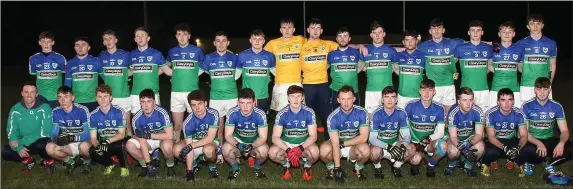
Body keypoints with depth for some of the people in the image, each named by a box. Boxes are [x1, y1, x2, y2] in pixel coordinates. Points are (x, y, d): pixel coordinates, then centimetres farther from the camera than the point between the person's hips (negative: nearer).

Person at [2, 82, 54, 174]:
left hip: (40, 141, -4)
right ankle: (27, 160, 10)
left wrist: (21, 142, -26)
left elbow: (45, 132, -21)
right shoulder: (15, 110, -4)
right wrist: (19, 147, -23)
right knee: (5, 152, -21)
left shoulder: (44, 108, -16)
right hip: (23, 144, 4)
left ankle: (48, 161, -2)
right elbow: (11, 132, -4)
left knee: (41, 145, -38)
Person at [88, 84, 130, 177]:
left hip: (118, 143, -3)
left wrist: (108, 141, -31)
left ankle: (124, 167, -7)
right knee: (92, 152, -28)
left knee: (121, 145, -38)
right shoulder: (93, 115, -4)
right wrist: (97, 146, -28)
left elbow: (122, 134, -15)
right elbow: (93, 138, -5)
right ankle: (109, 164, 5)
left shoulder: (119, 111, -13)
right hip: (103, 144, 3)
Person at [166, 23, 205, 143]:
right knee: (177, 125, 7)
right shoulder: (172, 51, 8)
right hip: (176, 92, 2)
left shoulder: (197, 51, 2)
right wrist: (176, 75, 12)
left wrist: (193, 75, 5)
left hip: (192, 91, -2)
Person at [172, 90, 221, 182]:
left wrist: (190, 146, -30)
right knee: (176, 150, -24)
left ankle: (212, 166, -3)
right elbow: (189, 147, -22)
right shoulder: (188, 122, -22)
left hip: (211, 142, -2)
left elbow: (210, 138, -25)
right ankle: (194, 163, 6)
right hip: (194, 142, 3)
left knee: (208, 150, -38)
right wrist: (189, 172, -26)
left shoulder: (213, 114, -26)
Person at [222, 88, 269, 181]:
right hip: (238, 141, 1)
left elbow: (263, 137, -21)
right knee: (226, 149, -30)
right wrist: (238, 145, -38)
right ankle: (235, 168, 3)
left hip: (255, 142, -1)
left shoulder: (260, 114, -23)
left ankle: (256, 166, 4)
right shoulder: (232, 113, -21)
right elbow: (228, 135, -18)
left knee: (264, 150, -33)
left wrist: (251, 146, -40)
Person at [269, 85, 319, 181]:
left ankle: (307, 165, 3)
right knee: (272, 152, -30)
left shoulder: (309, 113, -13)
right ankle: (286, 164, 4)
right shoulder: (282, 114, -13)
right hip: (286, 144, 1)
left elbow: (313, 136, -13)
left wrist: (300, 148, -30)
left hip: (304, 143, -1)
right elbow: (275, 137, -15)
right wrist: (288, 150, -32)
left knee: (314, 152, -34)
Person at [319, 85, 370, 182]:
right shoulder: (333, 117, -18)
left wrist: (343, 144, -18)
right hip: (337, 146, -1)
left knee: (365, 150, -33)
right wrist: (337, 168, -28)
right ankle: (331, 168, 1)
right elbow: (335, 144, -23)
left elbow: (363, 137, -17)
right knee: (324, 150, -33)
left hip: (354, 147, 1)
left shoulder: (362, 112, -14)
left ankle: (358, 168, 1)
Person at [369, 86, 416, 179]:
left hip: (395, 143, 3)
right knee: (375, 151, -37)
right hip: (379, 144, -3)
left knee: (412, 148, -24)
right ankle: (377, 167, -1)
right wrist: (388, 147, -36)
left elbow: (406, 136, -9)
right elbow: (372, 138, -22)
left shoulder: (401, 113, -9)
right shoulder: (377, 114, -18)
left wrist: (403, 146, -32)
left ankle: (396, 166, 5)